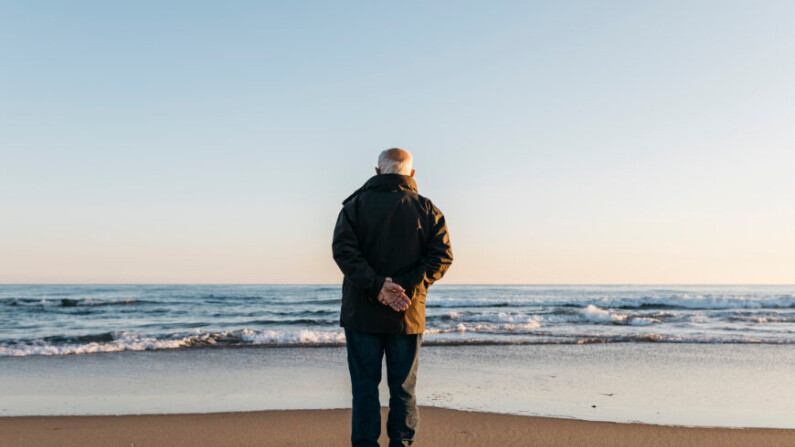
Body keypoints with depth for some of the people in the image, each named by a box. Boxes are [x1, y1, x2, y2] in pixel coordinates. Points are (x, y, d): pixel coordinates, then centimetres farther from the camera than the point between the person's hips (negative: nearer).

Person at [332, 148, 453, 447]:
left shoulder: (355, 205, 2)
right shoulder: (427, 210, 5)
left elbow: (343, 249, -13)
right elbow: (442, 255, -7)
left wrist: (375, 287, -17)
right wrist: (406, 287, -13)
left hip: (362, 313, -1)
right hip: (408, 315, 1)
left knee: (365, 388, 7)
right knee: (403, 390, 12)